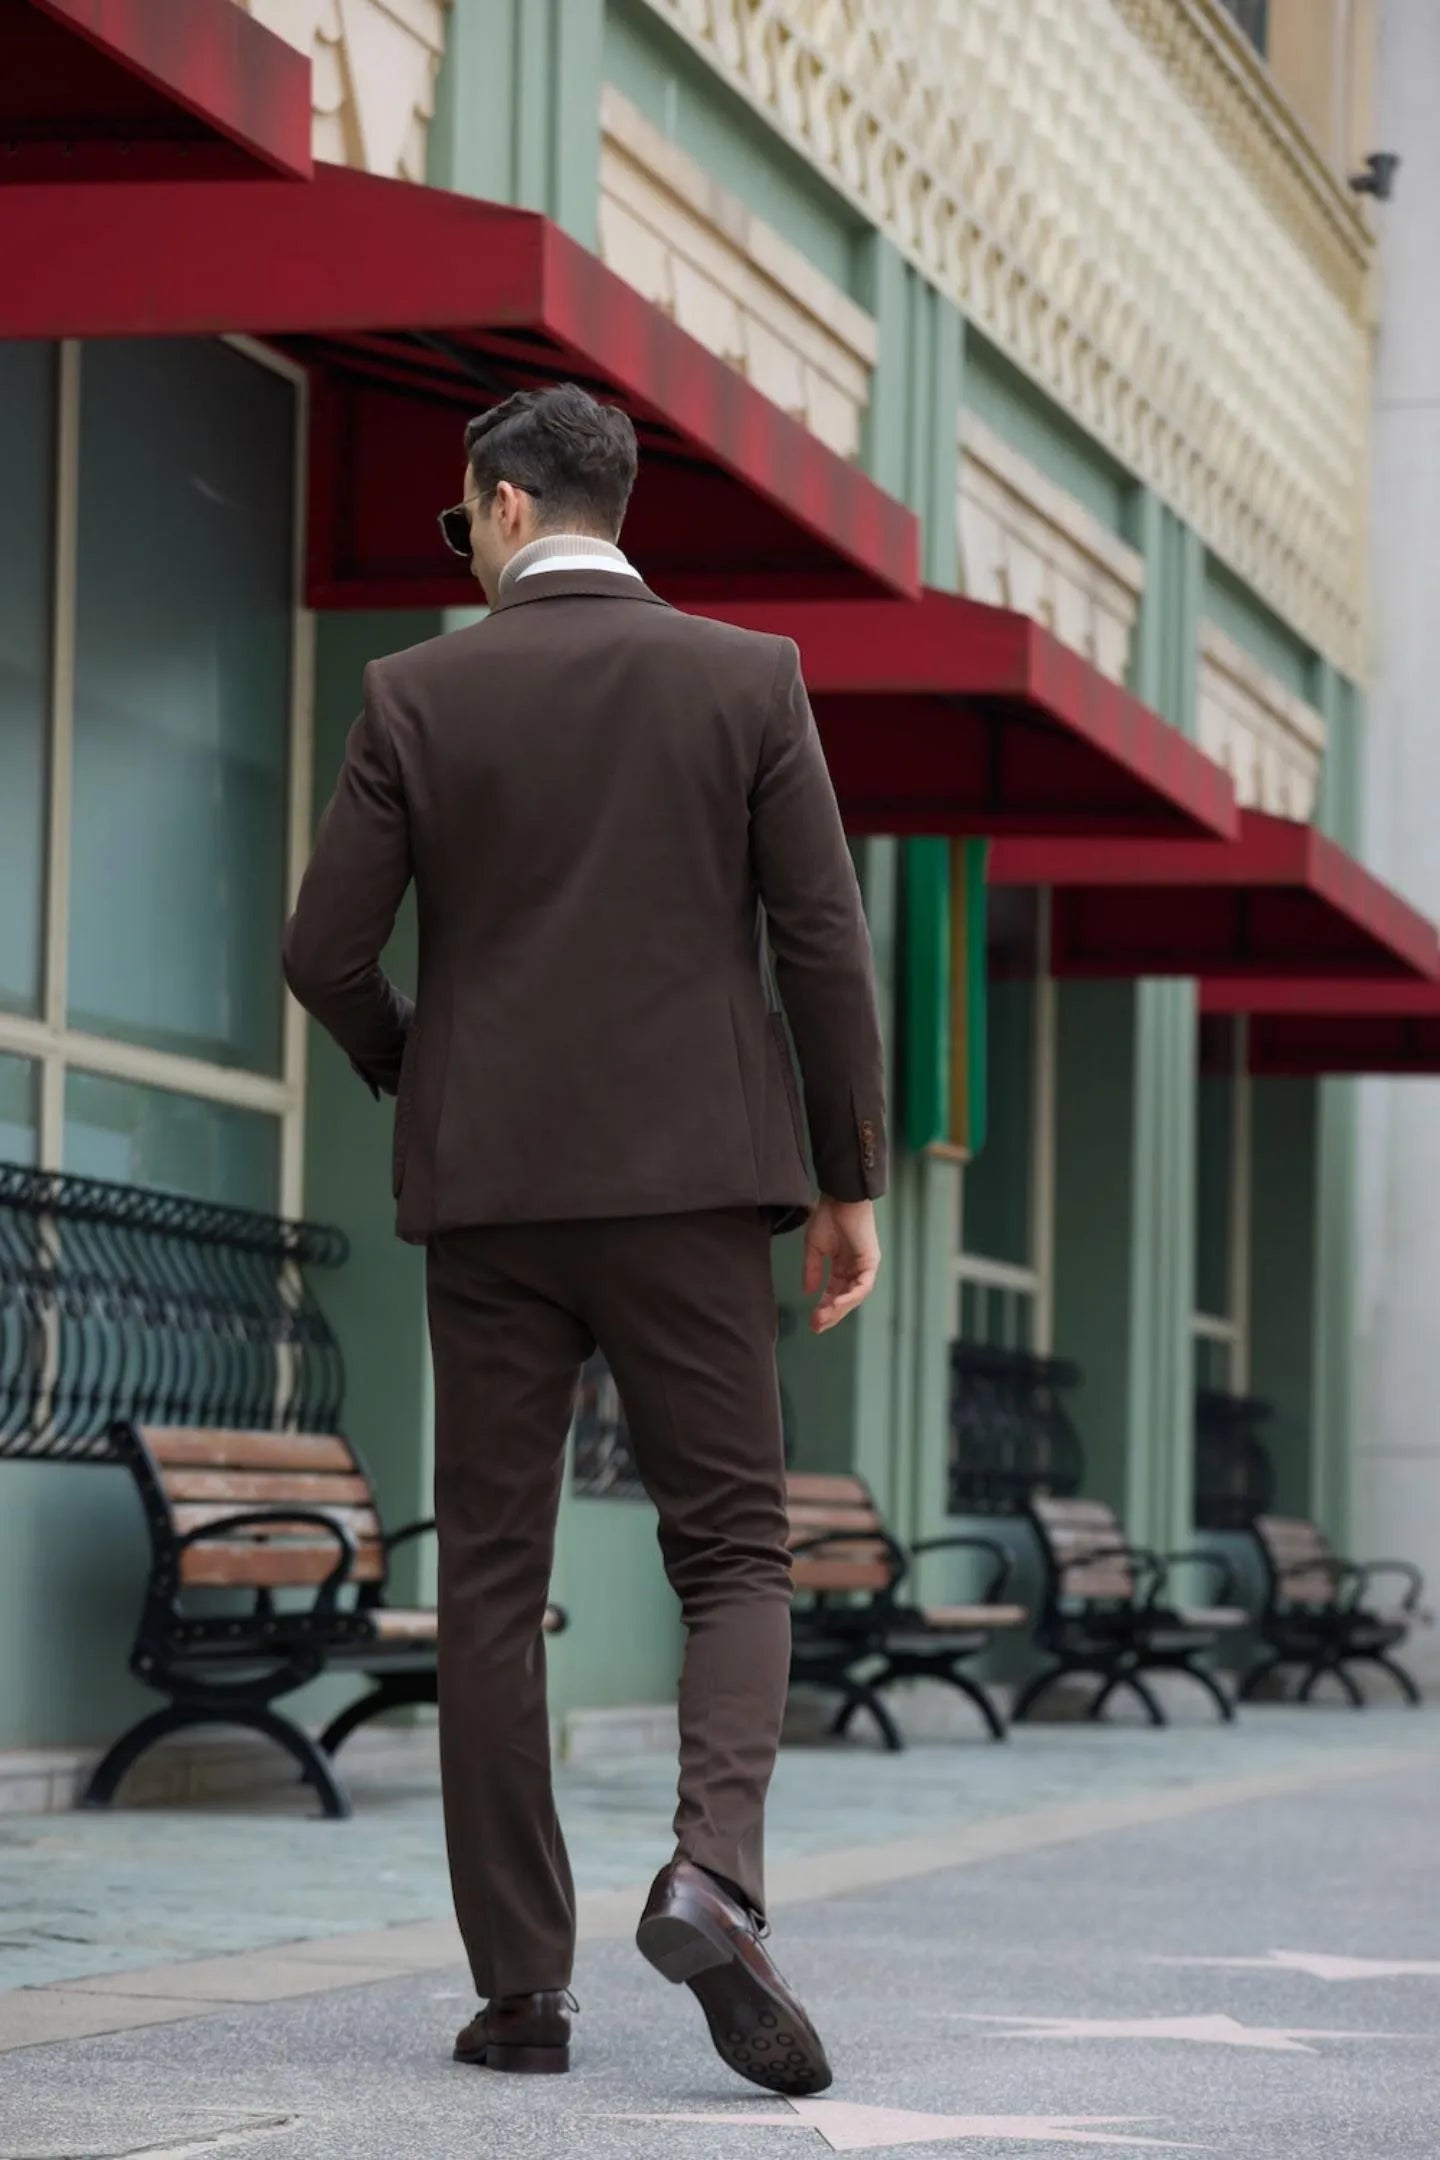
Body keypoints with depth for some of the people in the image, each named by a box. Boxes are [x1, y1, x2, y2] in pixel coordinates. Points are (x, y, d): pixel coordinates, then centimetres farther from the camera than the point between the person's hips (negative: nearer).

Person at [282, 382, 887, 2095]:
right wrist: (849, 1181, 5)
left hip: (485, 1185, 1)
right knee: (734, 1556, 5)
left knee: (492, 1582, 7)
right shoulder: (750, 679, 0)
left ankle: (521, 1986, 4)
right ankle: (712, 1872, -21)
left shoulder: (419, 696, 0)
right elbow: (824, 947, -3)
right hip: (688, 1179, 0)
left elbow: (324, 953, -2)